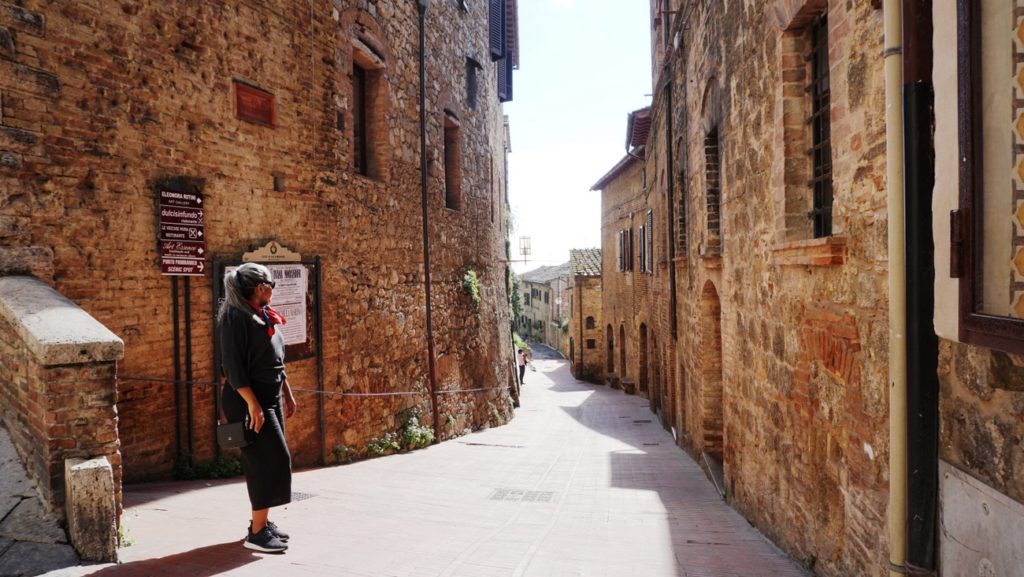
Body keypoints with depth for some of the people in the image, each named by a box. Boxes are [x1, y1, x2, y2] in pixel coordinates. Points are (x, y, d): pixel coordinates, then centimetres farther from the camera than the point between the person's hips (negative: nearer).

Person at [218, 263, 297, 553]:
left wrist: (287, 394, 19)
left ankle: (262, 521, 25)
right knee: (273, 458, -8)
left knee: (269, 460, 13)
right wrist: (252, 404, -24)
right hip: (250, 400, -9)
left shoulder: (265, 316, 13)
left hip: (271, 398, 9)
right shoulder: (237, 316, -14)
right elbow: (233, 366, -20)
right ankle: (257, 532, 1)